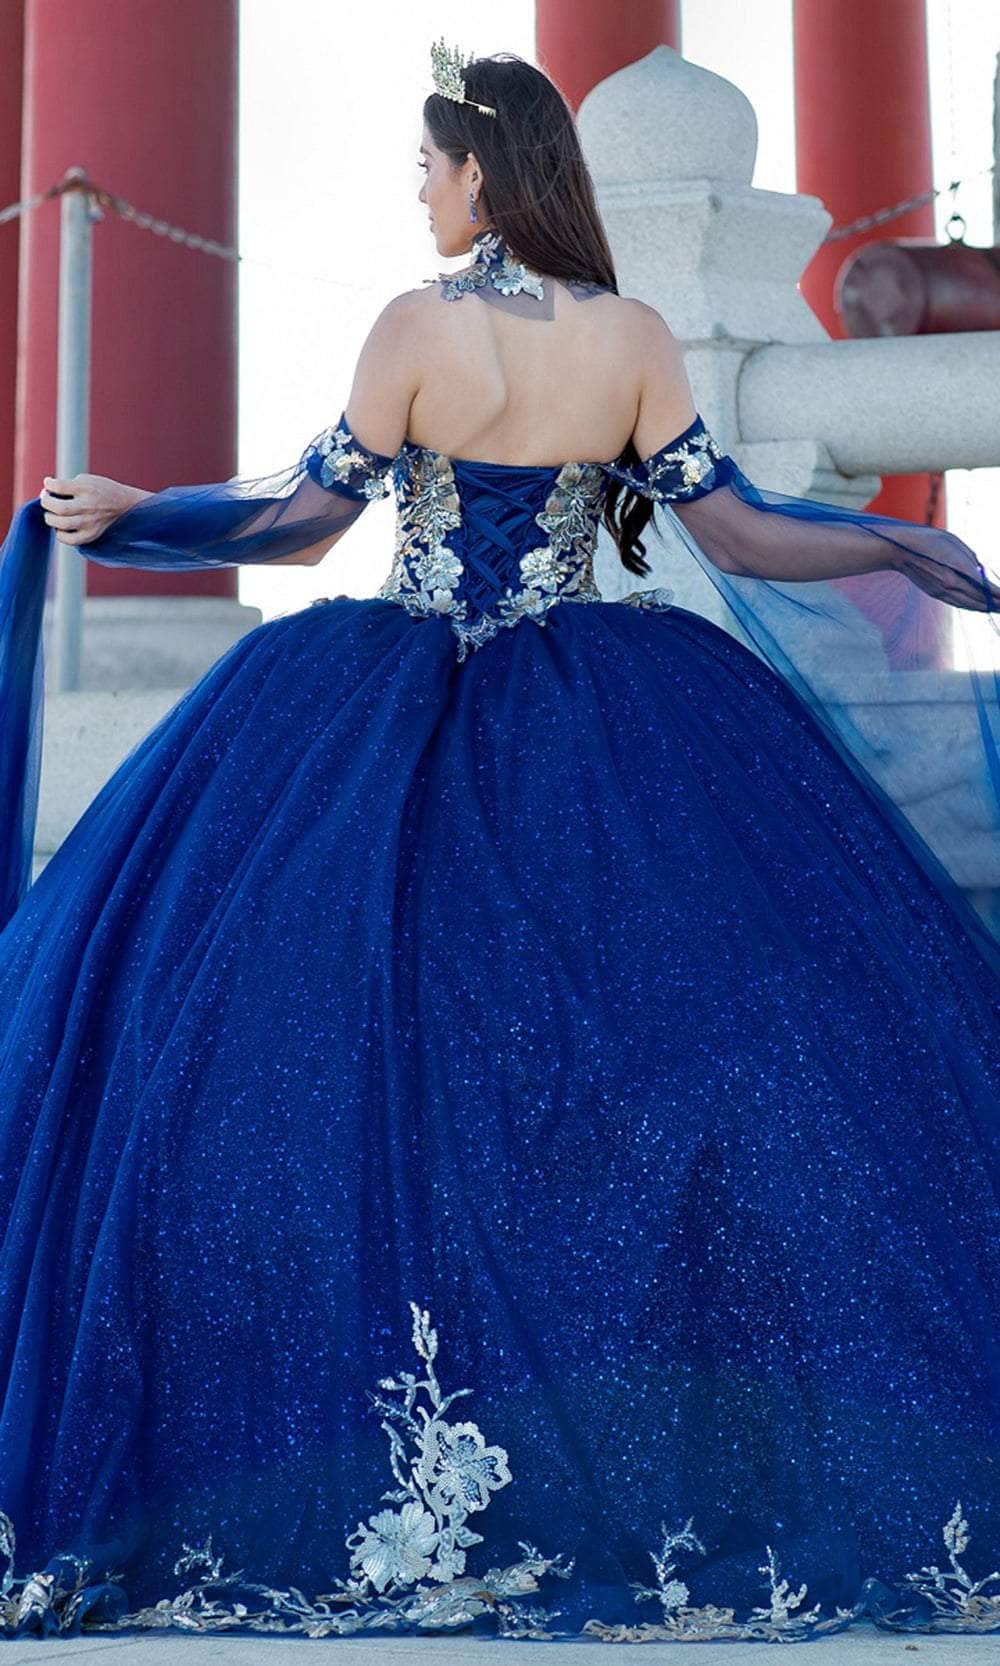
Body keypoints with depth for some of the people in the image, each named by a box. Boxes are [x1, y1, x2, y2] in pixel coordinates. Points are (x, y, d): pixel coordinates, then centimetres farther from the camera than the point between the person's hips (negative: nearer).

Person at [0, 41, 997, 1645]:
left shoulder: (416, 324, -7)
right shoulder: (638, 338, 0)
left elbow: (307, 515, -2)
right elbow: (738, 535, -1)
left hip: (400, 715, -2)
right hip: (587, 721, 3)